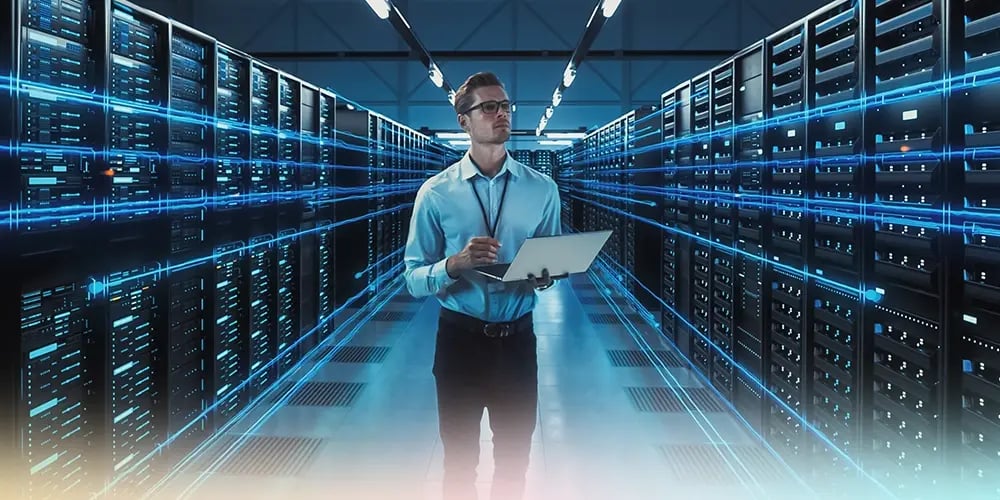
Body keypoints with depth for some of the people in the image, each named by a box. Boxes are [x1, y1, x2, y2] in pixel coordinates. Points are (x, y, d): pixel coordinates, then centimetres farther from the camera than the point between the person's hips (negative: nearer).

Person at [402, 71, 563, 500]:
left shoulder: (542, 189, 0)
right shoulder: (436, 193, -6)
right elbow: (414, 279, -8)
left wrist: (545, 276, -17)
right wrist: (456, 264, -26)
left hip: (517, 339, 2)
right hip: (459, 339, -1)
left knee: (514, 456, 17)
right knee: (459, 458, 16)